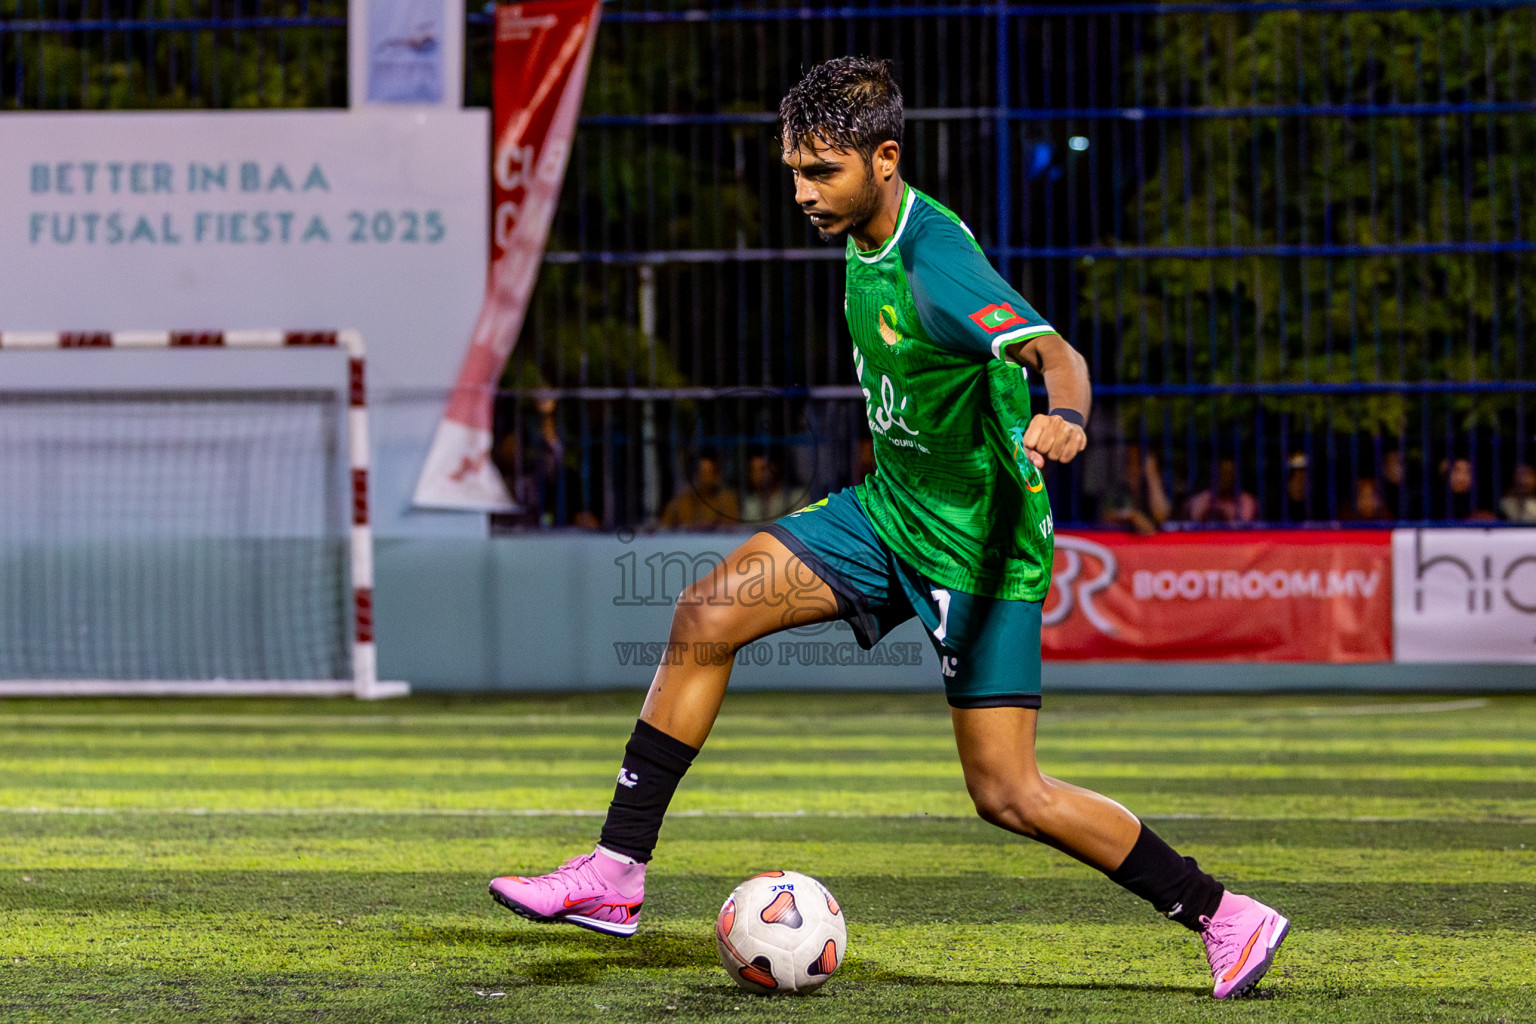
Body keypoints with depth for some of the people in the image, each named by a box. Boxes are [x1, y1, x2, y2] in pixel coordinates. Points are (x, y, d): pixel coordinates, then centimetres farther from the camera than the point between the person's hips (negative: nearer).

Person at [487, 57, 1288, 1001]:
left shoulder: (936, 263, -27)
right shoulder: (866, 234, 0)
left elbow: (1056, 354, -41)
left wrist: (1064, 418, -63)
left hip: (980, 545, -8)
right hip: (889, 510, 8)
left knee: (1009, 795, -8)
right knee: (706, 617, -2)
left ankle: (1225, 919, 5)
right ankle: (616, 874, 4)